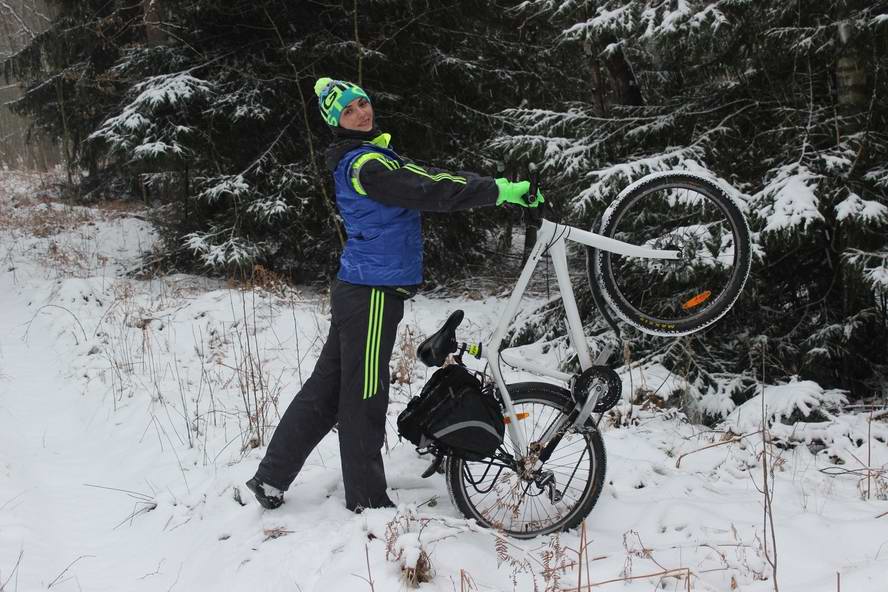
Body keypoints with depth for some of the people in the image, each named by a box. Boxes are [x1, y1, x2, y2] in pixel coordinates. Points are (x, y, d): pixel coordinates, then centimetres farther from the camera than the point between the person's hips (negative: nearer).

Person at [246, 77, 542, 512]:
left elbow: (425, 176, 10)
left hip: (357, 292, 10)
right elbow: (427, 191, -25)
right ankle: (368, 502, 12)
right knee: (364, 398, 1)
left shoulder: (373, 155, 16)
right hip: (371, 295, -10)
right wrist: (499, 191, -25)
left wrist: (495, 187, -1)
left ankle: (271, 479, 23)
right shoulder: (364, 164, -15)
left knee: (326, 389, 16)